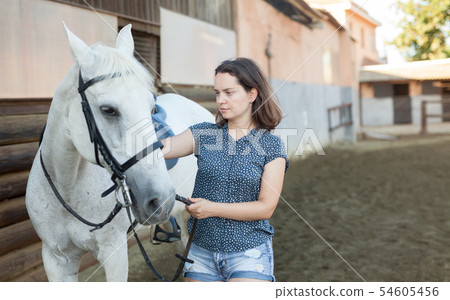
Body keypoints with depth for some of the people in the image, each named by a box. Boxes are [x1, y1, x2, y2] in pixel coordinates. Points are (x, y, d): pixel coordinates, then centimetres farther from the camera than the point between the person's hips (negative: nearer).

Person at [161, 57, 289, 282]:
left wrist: (213, 208, -18)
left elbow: (266, 208, -10)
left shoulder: (271, 145, -4)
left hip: (249, 252, -3)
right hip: (202, 251, 3)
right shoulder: (204, 133, 3)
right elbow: (161, 148, -12)